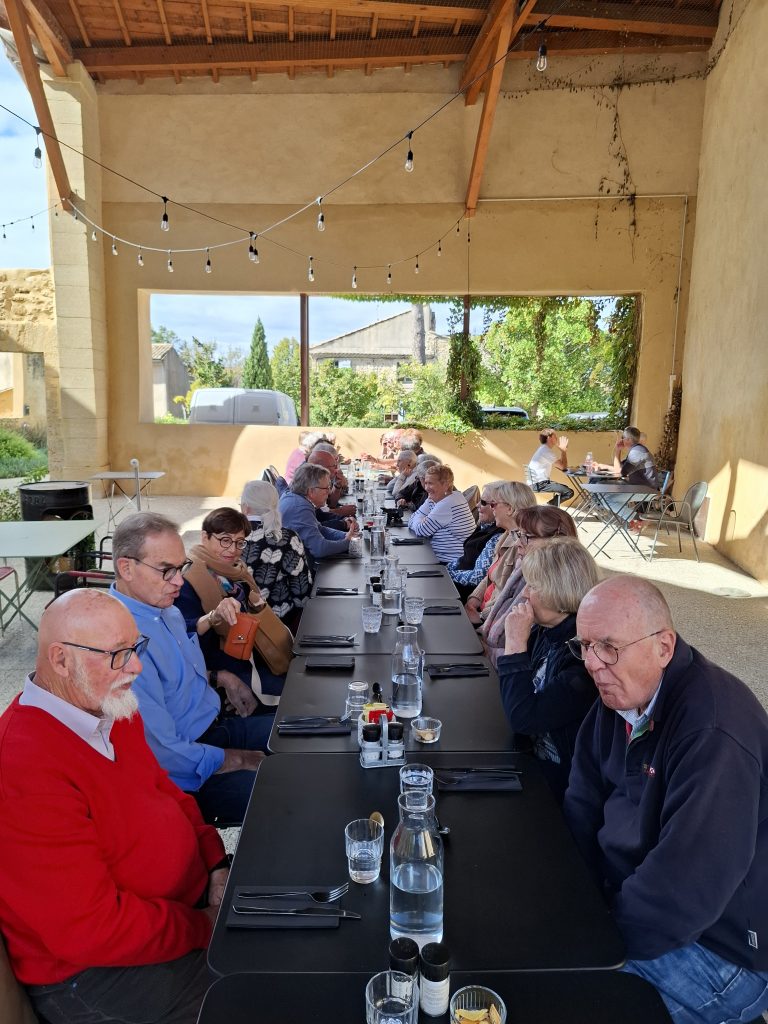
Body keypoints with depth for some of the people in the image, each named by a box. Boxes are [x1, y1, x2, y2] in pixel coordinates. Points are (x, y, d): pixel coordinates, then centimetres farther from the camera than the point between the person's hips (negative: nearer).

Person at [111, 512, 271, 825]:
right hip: (188, 777, -10)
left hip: (216, 727, 10)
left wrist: (221, 676, 5)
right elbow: (165, 753, -25)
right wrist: (242, 760, -14)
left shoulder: (163, 607, 3)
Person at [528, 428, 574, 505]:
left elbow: (559, 466, 13)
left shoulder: (544, 449, 16)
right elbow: (563, 467, -14)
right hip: (540, 484, -10)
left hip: (538, 482, 10)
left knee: (565, 487, 23)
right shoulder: (546, 450, -16)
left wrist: (563, 450, 6)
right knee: (569, 492, -12)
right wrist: (564, 451, -2)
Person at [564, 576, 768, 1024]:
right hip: (628, 888, 8)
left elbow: (684, 891, -33)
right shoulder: (624, 692, -3)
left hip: (719, 948, -8)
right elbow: (584, 804, 3)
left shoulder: (714, 735, -31)